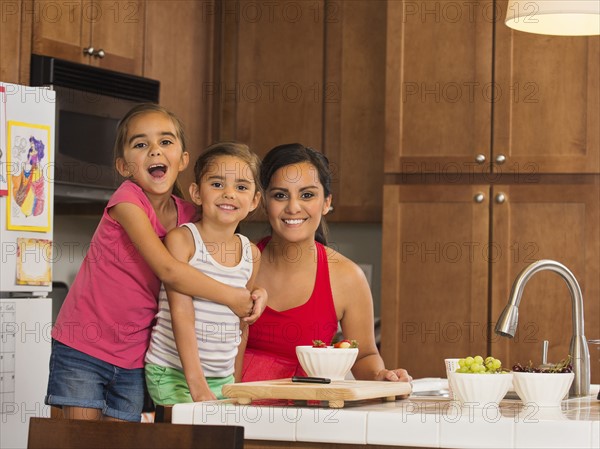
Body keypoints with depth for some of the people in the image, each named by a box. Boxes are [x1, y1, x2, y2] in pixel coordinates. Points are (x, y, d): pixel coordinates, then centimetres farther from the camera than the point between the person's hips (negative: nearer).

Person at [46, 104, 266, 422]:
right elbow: (169, 270, -25)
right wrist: (233, 298, -19)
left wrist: (254, 293, -13)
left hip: (133, 358, 5)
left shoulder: (187, 215, 3)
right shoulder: (128, 200, -15)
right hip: (82, 348, -5)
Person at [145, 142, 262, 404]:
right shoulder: (181, 239, -9)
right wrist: (198, 385, -22)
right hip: (171, 372, -5)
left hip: (223, 377, 5)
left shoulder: (252, 254, 6)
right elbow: (181, 314, -16)